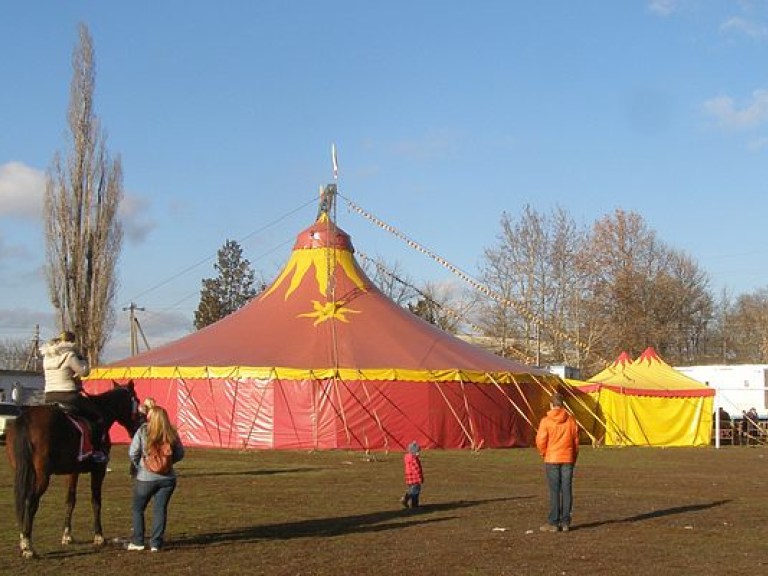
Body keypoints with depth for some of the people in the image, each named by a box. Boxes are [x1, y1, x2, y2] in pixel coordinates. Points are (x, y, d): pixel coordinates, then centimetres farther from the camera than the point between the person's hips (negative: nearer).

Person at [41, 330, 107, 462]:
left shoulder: (47, 357, 10)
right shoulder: (69, 355, -12)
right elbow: (84, 371, -8)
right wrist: (81, 360, 7)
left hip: (49, 397, 7)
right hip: (68, 396, -7)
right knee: (97, 416, 4)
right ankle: (97, 451, -4)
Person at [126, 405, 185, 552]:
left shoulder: (143, 432, -11)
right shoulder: (172, 434, -3)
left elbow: (132, 453, -10)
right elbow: (179, 454, 3)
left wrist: (139, 465, 7)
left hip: (145, 478, -2)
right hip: (167, 478, 2)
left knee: (138, 509, 16)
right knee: (160, 509, 9)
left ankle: (137, 542, 19)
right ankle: (156, 543, 7)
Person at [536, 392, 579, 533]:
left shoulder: (546, 421, -9)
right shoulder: (571, 420, 1)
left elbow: (540, 441, -11)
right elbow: (576, 441, 4)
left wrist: (544, 453, 8)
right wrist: (574, 458, 14)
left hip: (552, 459, -3)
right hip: (568, 459, 3)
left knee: (554, 491, 1)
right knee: (566, 490, 6)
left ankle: (553, 522, 2)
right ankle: (565, 522, 8)